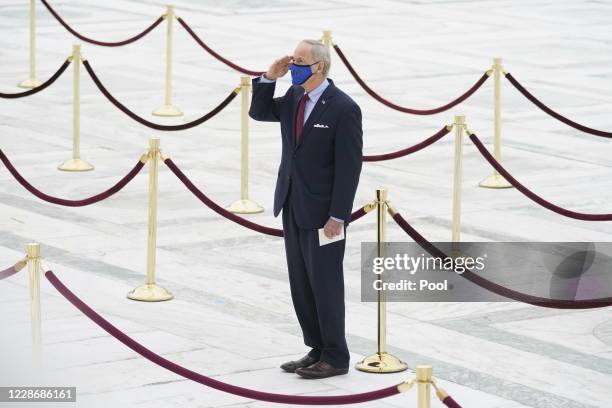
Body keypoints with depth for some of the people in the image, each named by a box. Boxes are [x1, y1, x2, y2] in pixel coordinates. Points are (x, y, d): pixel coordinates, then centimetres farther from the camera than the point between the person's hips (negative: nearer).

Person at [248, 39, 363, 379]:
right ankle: (317, 350, 19)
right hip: (293, 208, 8)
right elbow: (259, 112, 18)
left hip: (323, 212, -8)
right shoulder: (294, 98, 5)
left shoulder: (344, 108, -17)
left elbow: (349, 167, -17)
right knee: (301, 284, 11)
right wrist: (269, 77, 0)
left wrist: (337, 216, -19)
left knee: (325, 284, -1)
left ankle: (335, 358, 8)